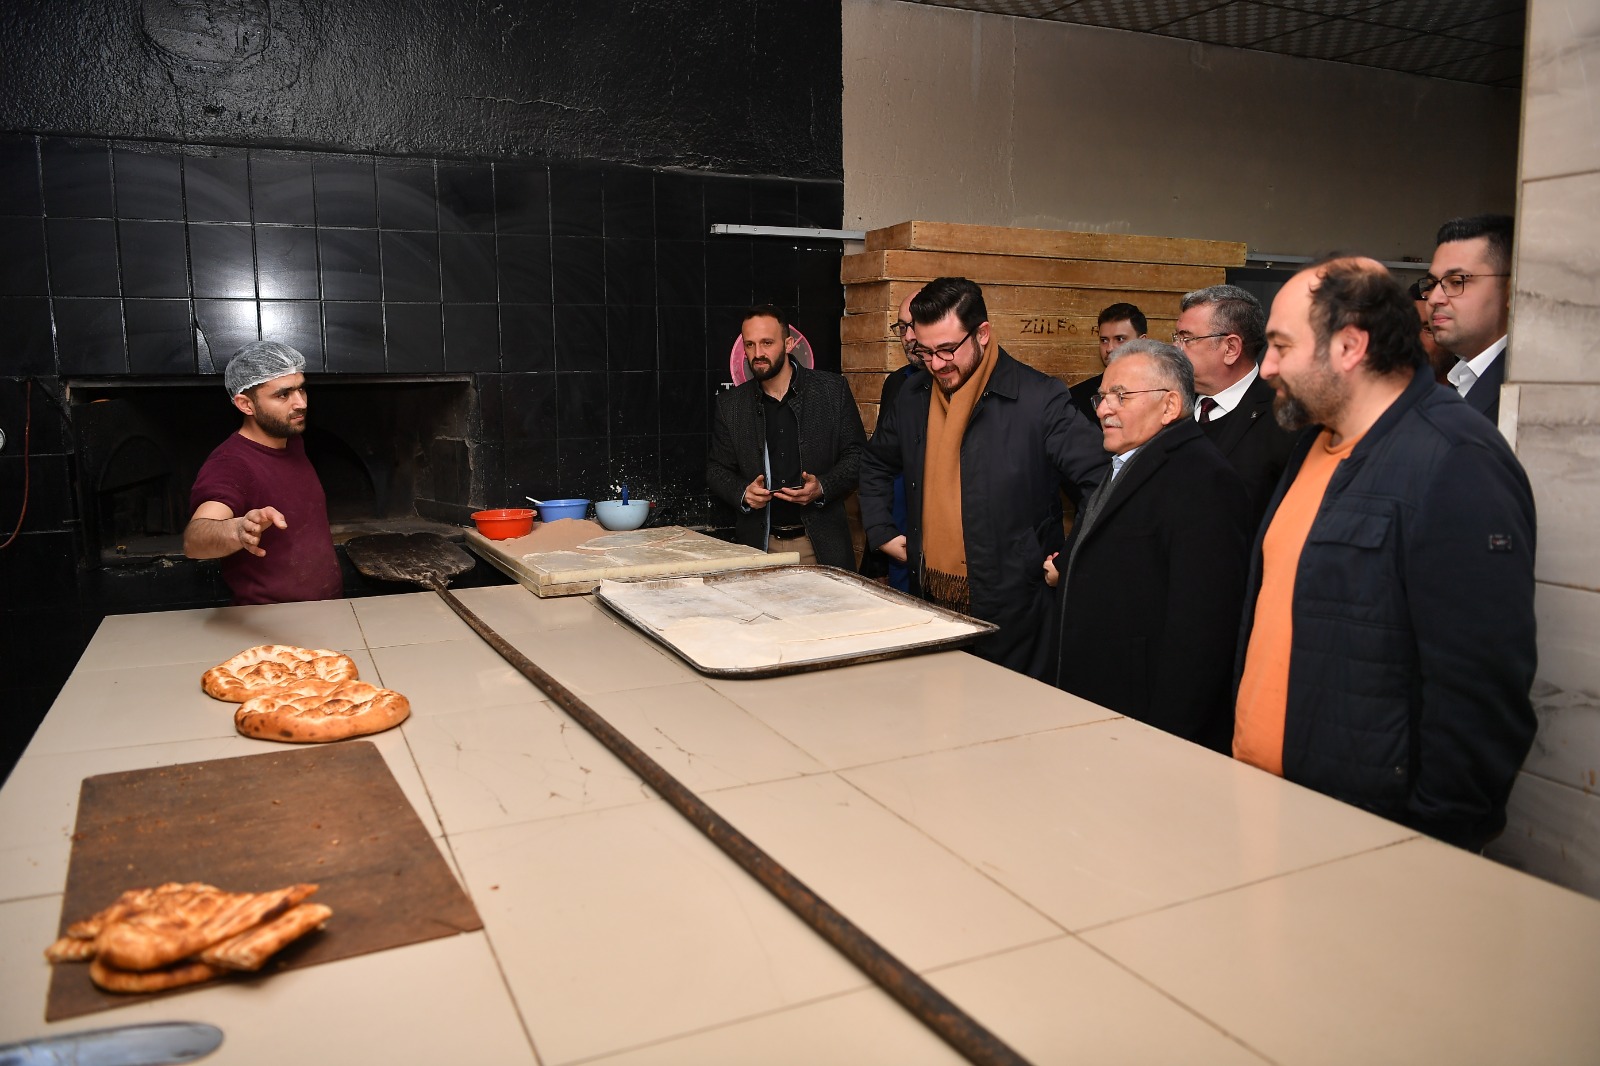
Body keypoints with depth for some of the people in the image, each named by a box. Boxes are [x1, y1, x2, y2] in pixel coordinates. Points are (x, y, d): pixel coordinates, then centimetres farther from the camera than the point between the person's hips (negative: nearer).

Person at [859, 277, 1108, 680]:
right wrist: (880, 532, 15)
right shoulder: (913, 397, 7)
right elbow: (876, 464, 25)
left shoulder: (1039, 400, -12)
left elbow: (1104, 483, -11)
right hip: (931, 601, 5)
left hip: (1013, 609, -5)